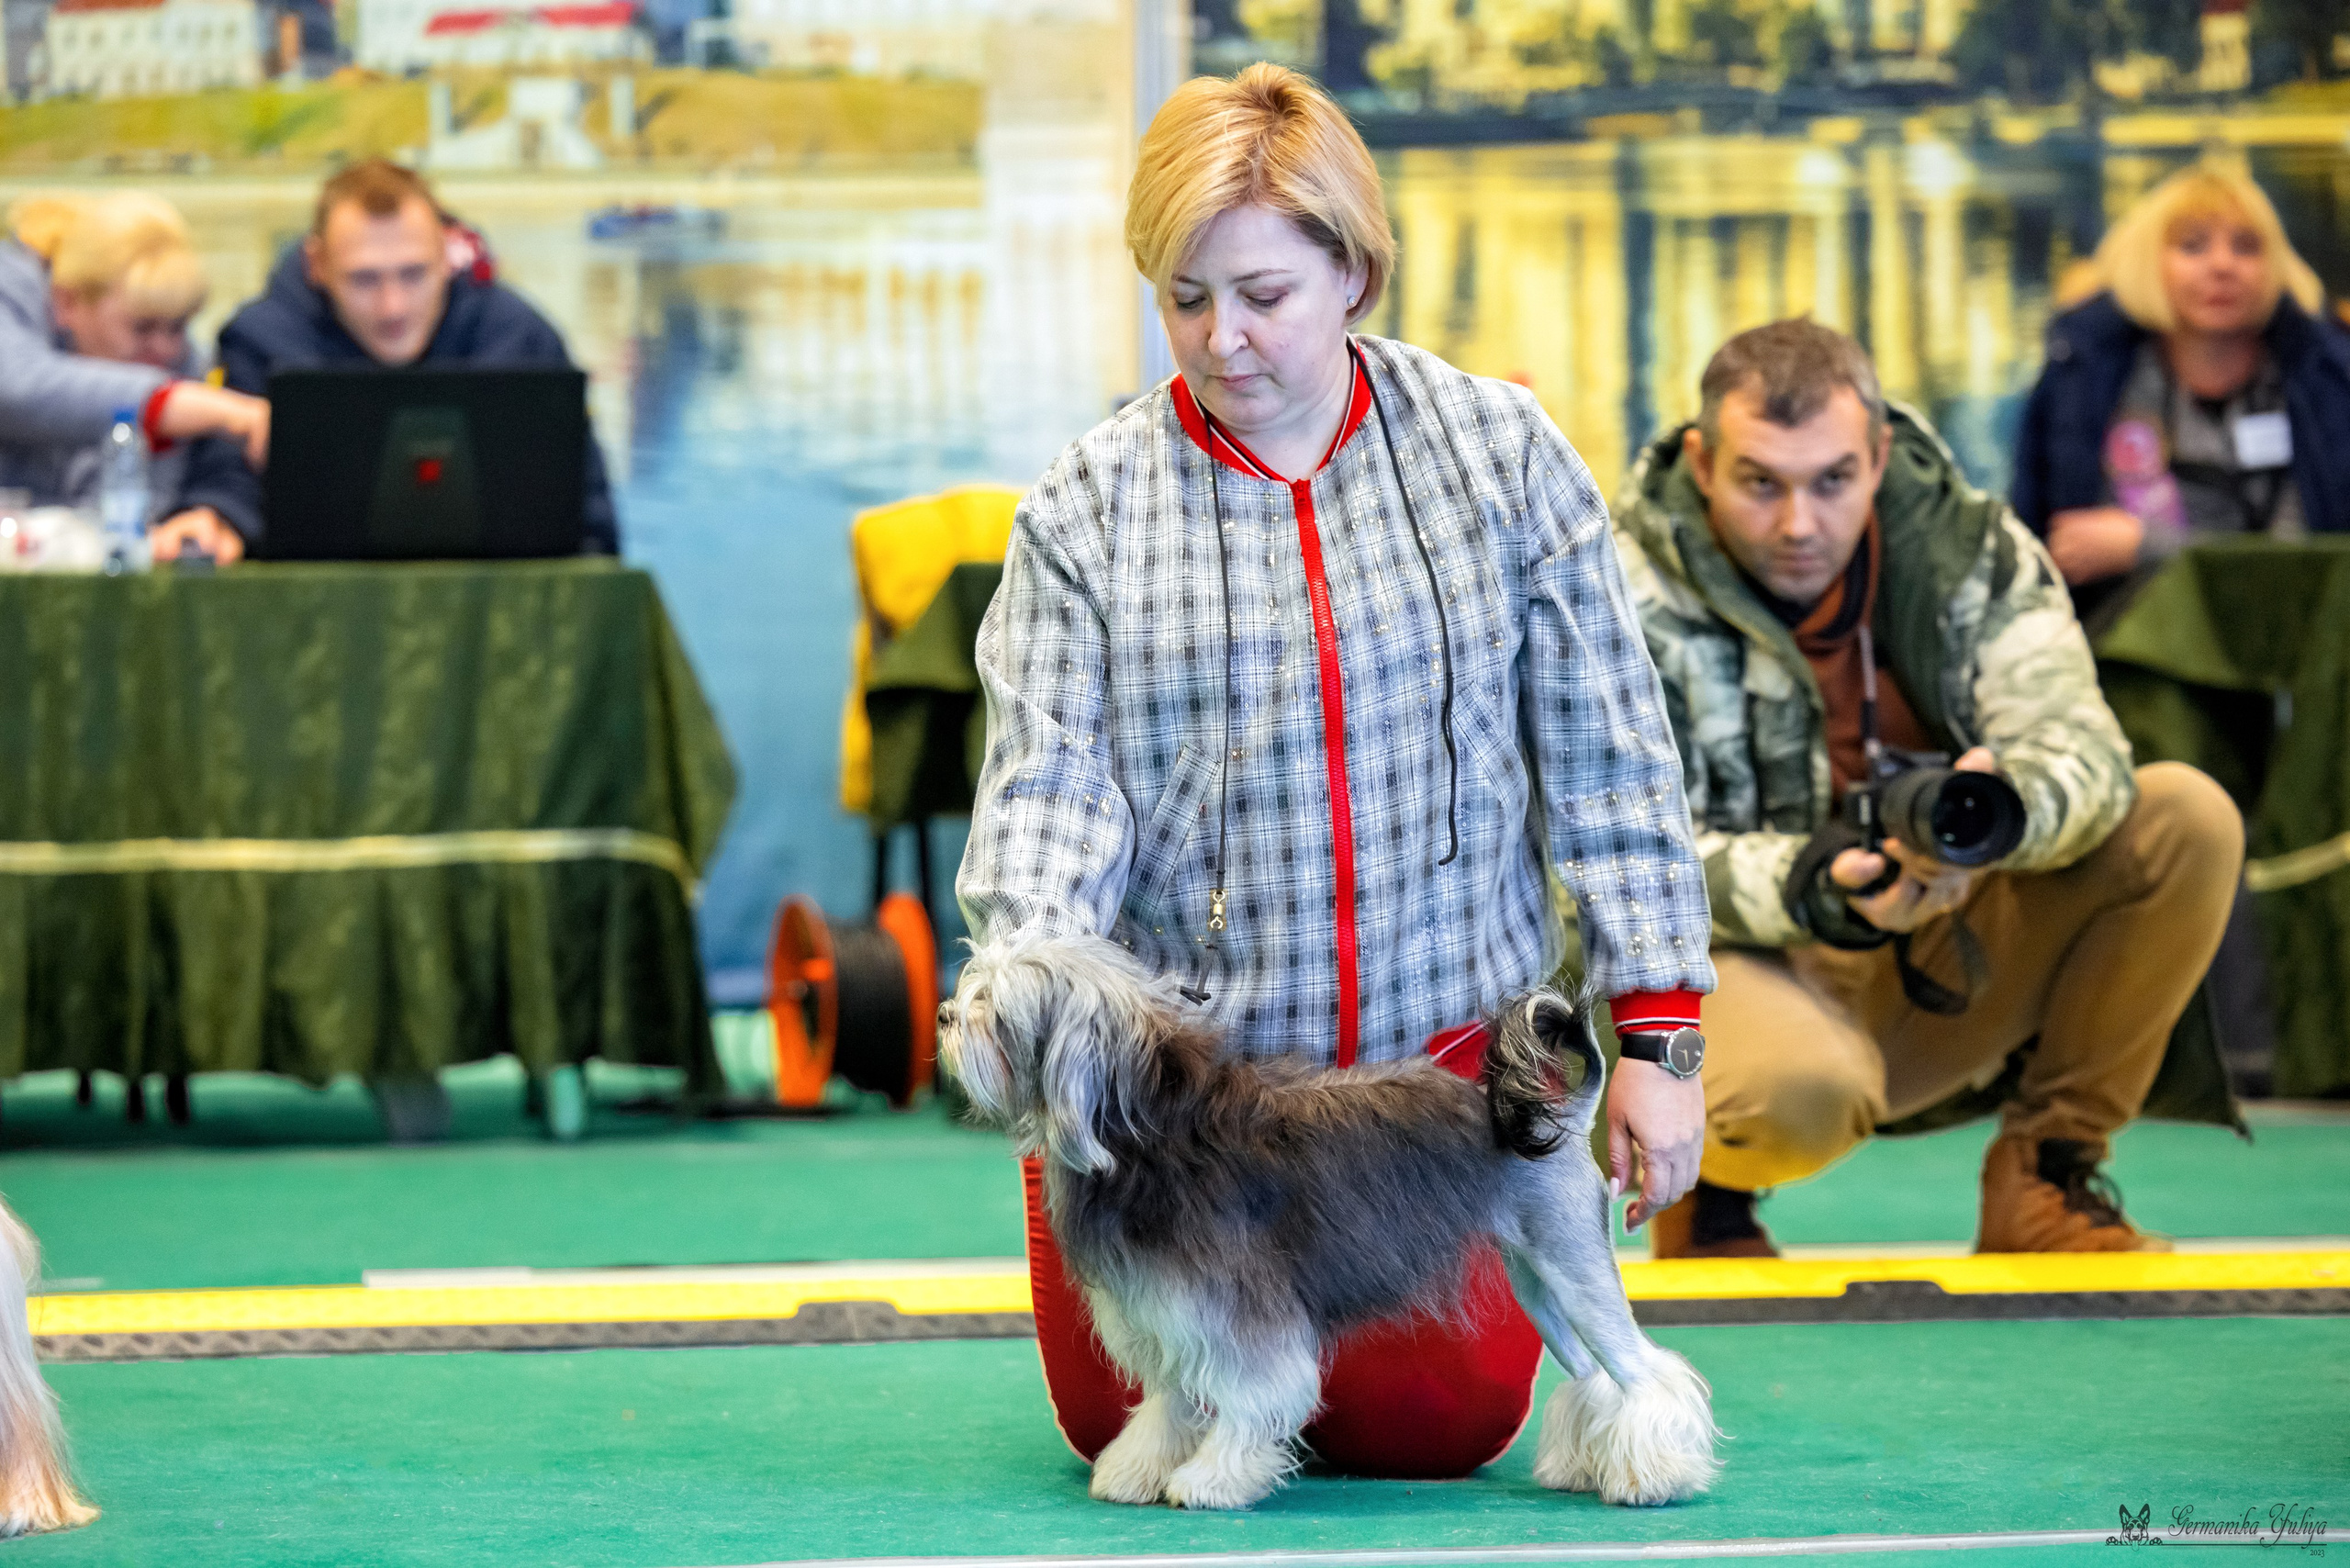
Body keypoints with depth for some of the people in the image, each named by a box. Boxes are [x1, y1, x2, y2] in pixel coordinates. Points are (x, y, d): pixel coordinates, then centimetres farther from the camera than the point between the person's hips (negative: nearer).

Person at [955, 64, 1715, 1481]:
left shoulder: (1499, 450, 1)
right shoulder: (1087, 511, 0)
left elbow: (1607, 754, 1)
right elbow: (1050, 785, -7)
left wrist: (1661, 1029, -3)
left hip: (1445, 1037, 0)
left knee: (1435, 1423, -8)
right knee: (1131, 1425, -4)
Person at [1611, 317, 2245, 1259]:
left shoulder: (1970, 547, -3)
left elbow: (2081, 750, -15)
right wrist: (1816, 888, -36)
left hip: (1942, 964, 4)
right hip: (1745, 966, -4)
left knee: (2188, 820, -16)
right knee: (1794, 1092, -40)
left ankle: (2045, 1177, -5)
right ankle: (1707, 1186, 0)